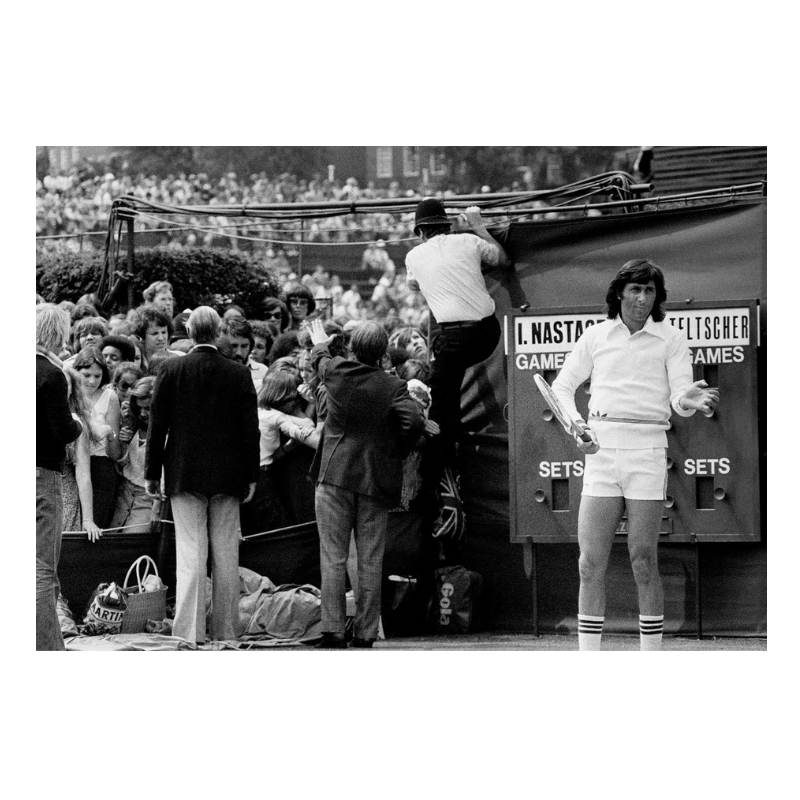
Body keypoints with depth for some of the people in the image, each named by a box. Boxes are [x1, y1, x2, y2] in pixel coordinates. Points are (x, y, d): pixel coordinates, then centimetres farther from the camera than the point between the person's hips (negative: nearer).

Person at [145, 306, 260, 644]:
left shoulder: (172, 370, -4)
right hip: (228, 476, 1)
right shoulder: (239, 374, -3)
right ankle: (225, 629, 11)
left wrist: (152, 473, 5)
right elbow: (250, 429, 0)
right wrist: (251, 476, 8)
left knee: (190, 553, -2)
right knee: (226, 555, 8)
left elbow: (157, 424, -1)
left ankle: (189, 630, -8)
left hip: (184, 474, -1)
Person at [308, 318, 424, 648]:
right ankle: (365, 633, 3)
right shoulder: (393, 387, -6)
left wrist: (320, 344, 45)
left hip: (335, 475, 0)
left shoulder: (337, 372, -1)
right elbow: (414, 421, -19)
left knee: (333, 558, 1)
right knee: (370, 562, 4)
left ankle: (333, 630, -5)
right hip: (375, 481, 0)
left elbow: (320, 361, 22)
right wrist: (397, 451, -1)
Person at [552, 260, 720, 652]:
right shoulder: (596, 336, 10)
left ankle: (652, 646, 5)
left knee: (644, 560, -3)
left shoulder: (671, 339, 4)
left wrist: (690, 400, -29)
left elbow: (679, 396, -5)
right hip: (601, 450, 2)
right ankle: (588, 648, 2)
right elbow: (562, 386, 18)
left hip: (647, 449, -2)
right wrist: (576, 425, -1)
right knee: (591, 564, -3)